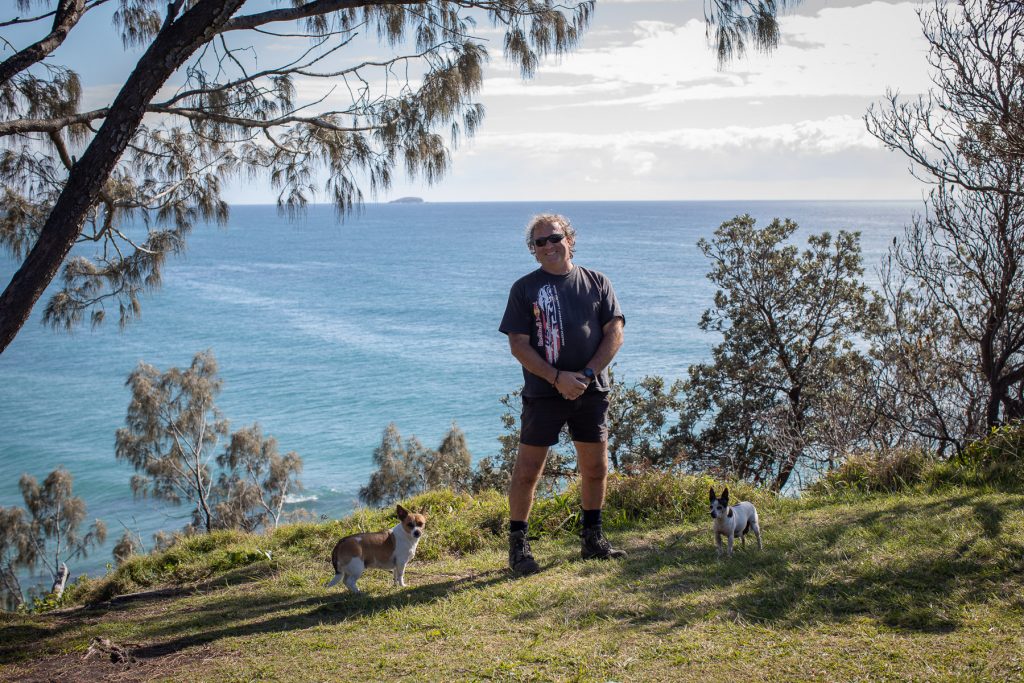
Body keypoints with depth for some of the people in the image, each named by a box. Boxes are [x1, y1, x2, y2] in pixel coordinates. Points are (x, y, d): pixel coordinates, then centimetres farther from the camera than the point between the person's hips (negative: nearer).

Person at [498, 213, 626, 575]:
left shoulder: (597, 283, 8)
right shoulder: (525, 288, 1)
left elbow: (615, 332, 2)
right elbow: (518, 344, -5)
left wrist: (587, 374, -11)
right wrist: (558, 378, -15)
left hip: (591, 392, 3)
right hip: (543, 393, -3)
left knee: (596, 467, 10)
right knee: (527, 471, -3)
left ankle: (592, 539, 26)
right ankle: (517, 546, 8)